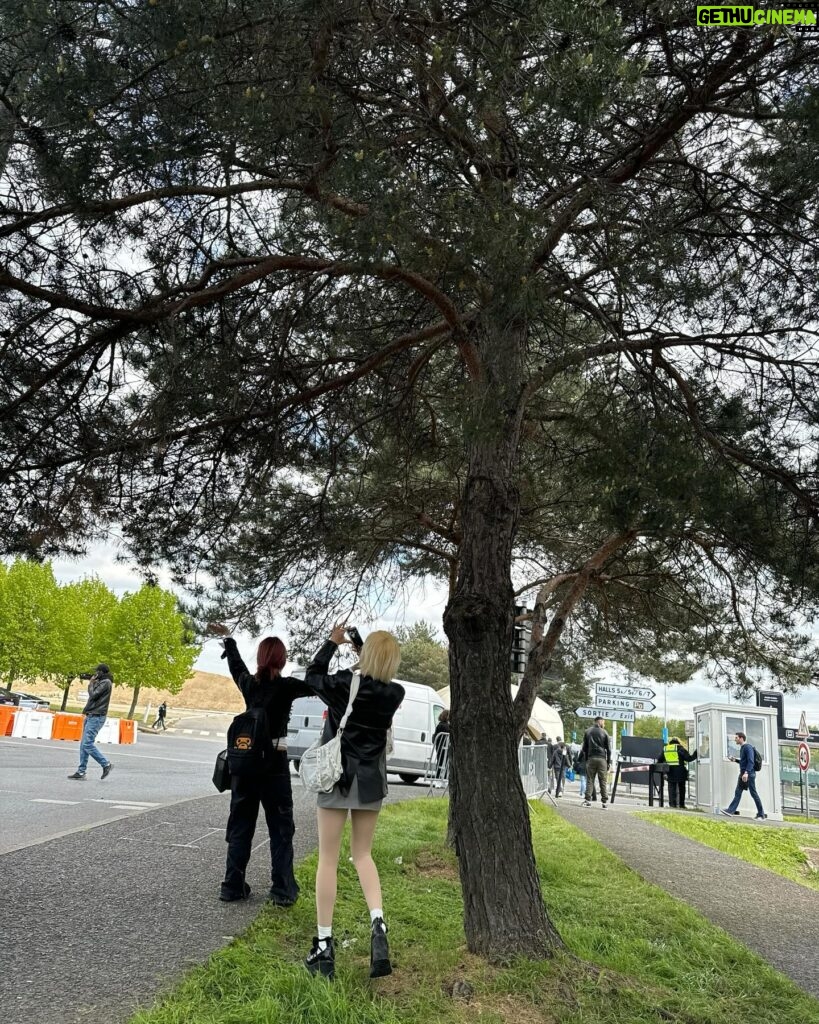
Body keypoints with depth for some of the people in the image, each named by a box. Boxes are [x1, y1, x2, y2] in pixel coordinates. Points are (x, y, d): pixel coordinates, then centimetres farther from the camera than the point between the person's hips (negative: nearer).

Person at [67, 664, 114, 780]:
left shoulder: (106, 683, -12)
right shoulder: (101, 682, 18)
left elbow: (93, 695, -17)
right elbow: (93, 695, 20)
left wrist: (91, 684, -4)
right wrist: (92, 683, 11)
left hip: (96, 717, -10)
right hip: (90, 716, 10)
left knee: (87, 744, -14)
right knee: (83, 744, 8)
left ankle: (106, 765, -7)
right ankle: (81, 771, 10)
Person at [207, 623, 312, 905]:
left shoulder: (248, 683, 2)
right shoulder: (286, 686, -12)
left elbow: (236, 665, 22)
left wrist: (227, 637, 38)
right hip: (274, 763, -4)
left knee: (240, 825, 14)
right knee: (280, 828, 6)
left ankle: (233, 886, 17)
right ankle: (282, 889, 6)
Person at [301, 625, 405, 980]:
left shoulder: (342, 683, -14)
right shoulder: (394, 694, -7)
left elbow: (312, 676, 7)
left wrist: (332, 642, 16)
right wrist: (367, 646, 15)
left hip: (337, 775, -3)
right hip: (370, 780, 3)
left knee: (328, 859, 6)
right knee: (362, 854, 18)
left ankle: (324, 946, 9)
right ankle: (378, 924, -1)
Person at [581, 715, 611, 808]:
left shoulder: (587, 732, 9)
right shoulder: (604, 732, 2)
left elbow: (584, 748, 10)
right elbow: (608, 749, 2)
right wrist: (609, 762, 7)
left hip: (591, 758, 2)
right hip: (602, 759, -2)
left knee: (590, 780, 4)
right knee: (603, 781, 3)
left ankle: (587, 800, -3)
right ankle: (604, 802, 1)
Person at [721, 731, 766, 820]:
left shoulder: (748, 747, -13)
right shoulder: (742, 748, 16)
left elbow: (750, 761, -22)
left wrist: (746, 772, -30)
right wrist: (735, 760, 13)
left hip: (749, 774, -10)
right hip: (743, 774, 10)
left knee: (753, 794, -3)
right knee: (738, 792, 6)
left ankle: (761, 815, 5)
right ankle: (731, 810, 4)